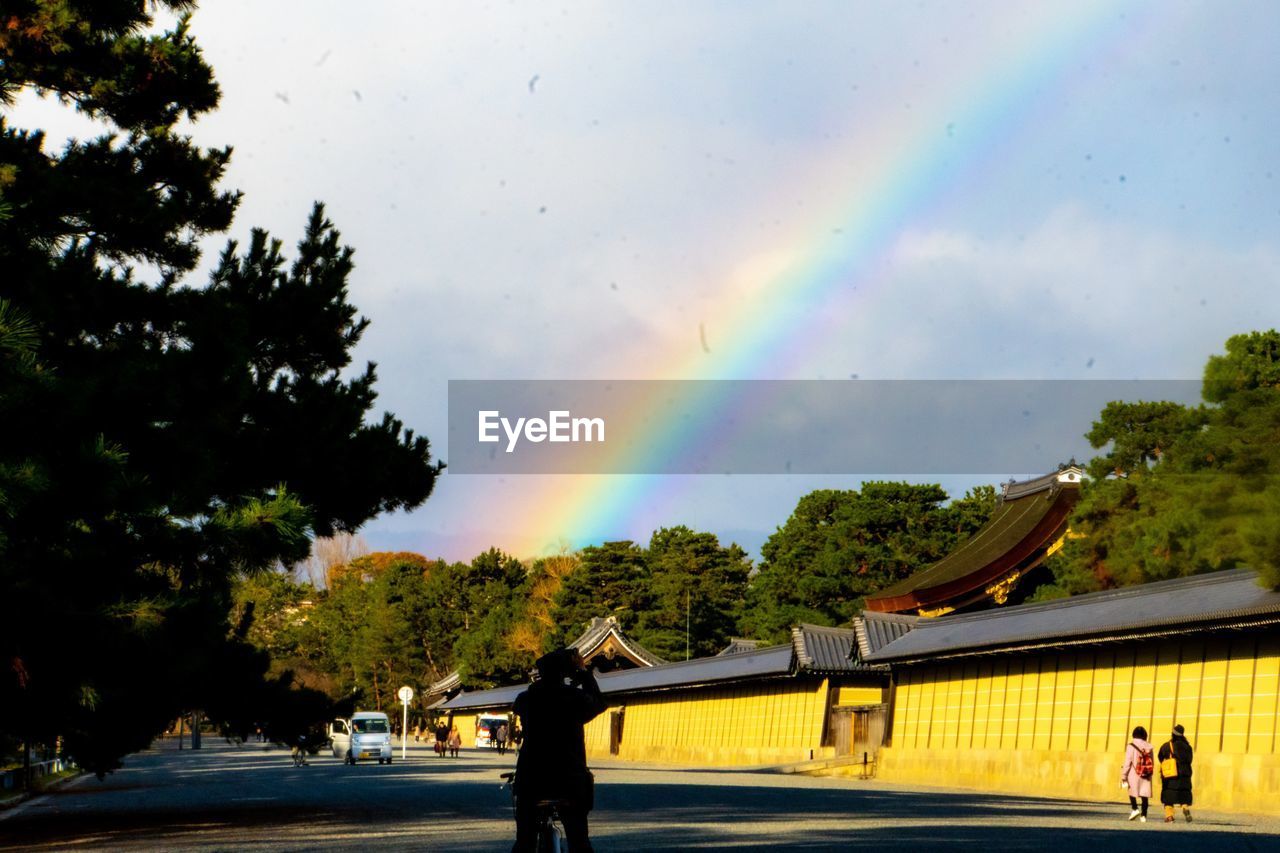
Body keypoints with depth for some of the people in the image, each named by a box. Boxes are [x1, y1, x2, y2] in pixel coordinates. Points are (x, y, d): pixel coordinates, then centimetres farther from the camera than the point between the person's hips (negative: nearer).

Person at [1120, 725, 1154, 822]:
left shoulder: (1131, 746, -7)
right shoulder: (1149, 747, 3)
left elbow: (1127, 762, -9)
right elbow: (1152, 763, 8)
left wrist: (1124, 776, -4)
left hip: (1134, 775, -3)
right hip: (1146, 777, 3)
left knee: (1132, 792, 17)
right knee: (1145, 796, 6)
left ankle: (1134, 809, -2)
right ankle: (1143, 815, 3)